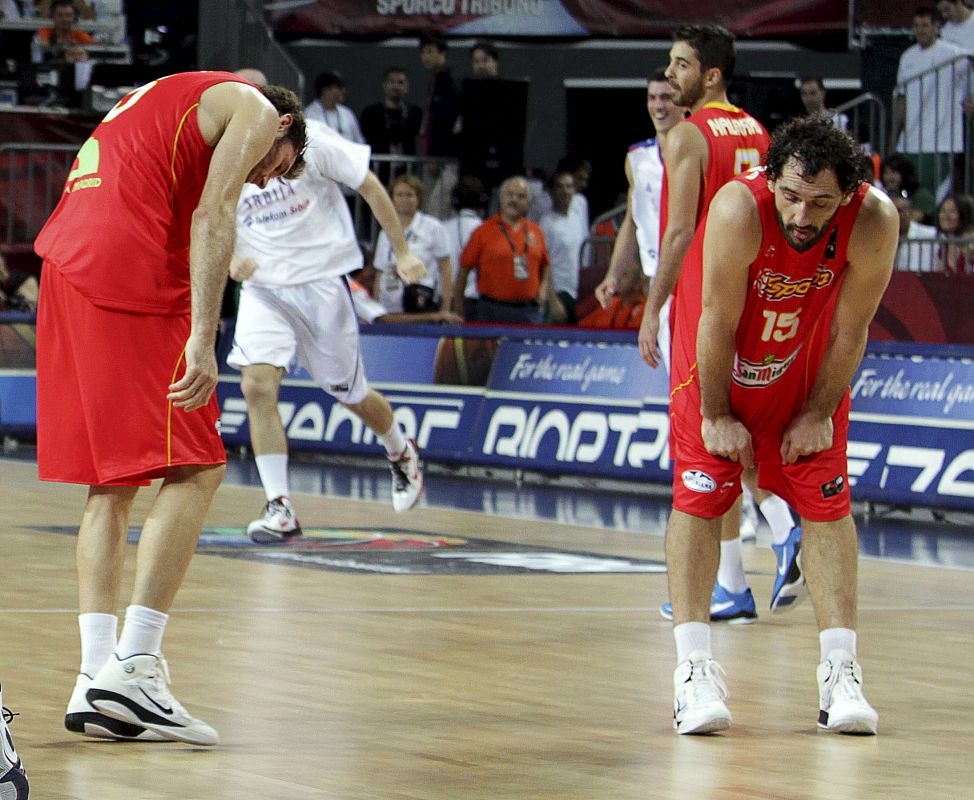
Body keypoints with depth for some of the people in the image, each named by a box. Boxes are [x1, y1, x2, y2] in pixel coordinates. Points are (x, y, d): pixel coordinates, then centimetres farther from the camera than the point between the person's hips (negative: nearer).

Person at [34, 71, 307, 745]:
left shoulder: (152, 105, 33)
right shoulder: (253, 110, 8)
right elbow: (210, 219, -8)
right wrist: (202, 340, -16)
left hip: (63, 267, 9)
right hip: (130, 274, -9)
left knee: (113, 481, 11)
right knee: (195, 469, -6)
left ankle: (96, 679, 4)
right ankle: (132, 667, -15)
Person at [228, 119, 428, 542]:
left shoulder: (306, 138, -13)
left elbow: (369, 186, -4)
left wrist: (402, 252, -2)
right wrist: (230, 259, -16)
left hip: (322, 280, -2)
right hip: (262, 287, 3)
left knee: (349, 393, 10)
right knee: (257, 385, -19)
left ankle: (401, 453, 43)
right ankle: (280, 509, -15)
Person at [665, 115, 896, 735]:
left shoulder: (874, 221, -30)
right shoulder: (739, 210, -37)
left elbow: (850, 330, -16)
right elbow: (718, 322, -25)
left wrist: (817, 416, -8)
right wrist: (716, 415, -15)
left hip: (806, 365, 2)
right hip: (719, 360, -2)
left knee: (826, 503, 0)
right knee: (699, 494, -9)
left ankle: (840, 668, 2)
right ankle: (695, 666, -9)